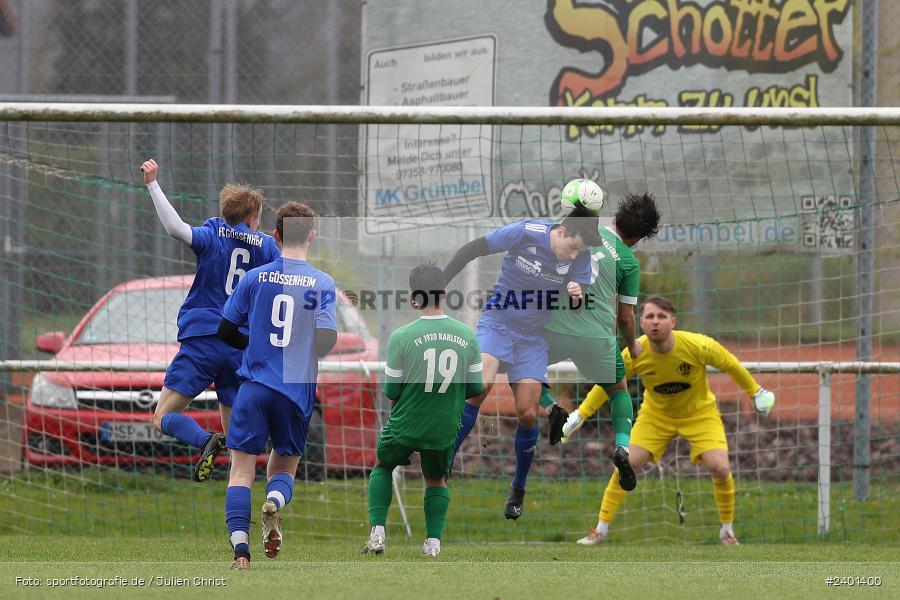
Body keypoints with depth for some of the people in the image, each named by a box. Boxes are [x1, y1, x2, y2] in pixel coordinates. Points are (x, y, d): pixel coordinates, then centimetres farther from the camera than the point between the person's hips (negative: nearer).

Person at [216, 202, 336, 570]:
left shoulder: (255, 278, 2)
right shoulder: (322, 283, -2)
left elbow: (225, 332, 4)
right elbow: (326, 341, -8)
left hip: (254, 386, 0)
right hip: (298, 390, 0)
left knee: (242, 469, 2)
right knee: (284, 467, 16)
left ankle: (240, 550, -14)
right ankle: (275, 502, -19)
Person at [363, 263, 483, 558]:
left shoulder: (401, 337, -17)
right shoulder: (467, 336, -8)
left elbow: (391, 391, -10)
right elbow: (476, 388, 0)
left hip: (405, 424, -2)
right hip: (446, 429, 2)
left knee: (383, 467, 26)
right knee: (436, 480, 26)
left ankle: (377, 532, 15)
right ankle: (433, 541, 14)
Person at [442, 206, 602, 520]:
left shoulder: (581, 258, -9)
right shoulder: (526, 233, -19)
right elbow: (470, 250, -11)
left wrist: (577, 296, -30)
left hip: (533, 337, 3)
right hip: (497, 321, -3)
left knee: (528, 415, -4)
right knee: (481, 386, -28)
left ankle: (518, 489, 17)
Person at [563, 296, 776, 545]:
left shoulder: (699, 346, -30)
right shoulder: (633, 355, -26)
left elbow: (731, 366, -11)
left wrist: (756, 393, 1)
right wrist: (581, 414, -5)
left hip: (699, 412, -1)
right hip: (656, 414, 1)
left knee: (720, 468, -18)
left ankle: (727, 531, 6)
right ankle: (600, 531, 1)